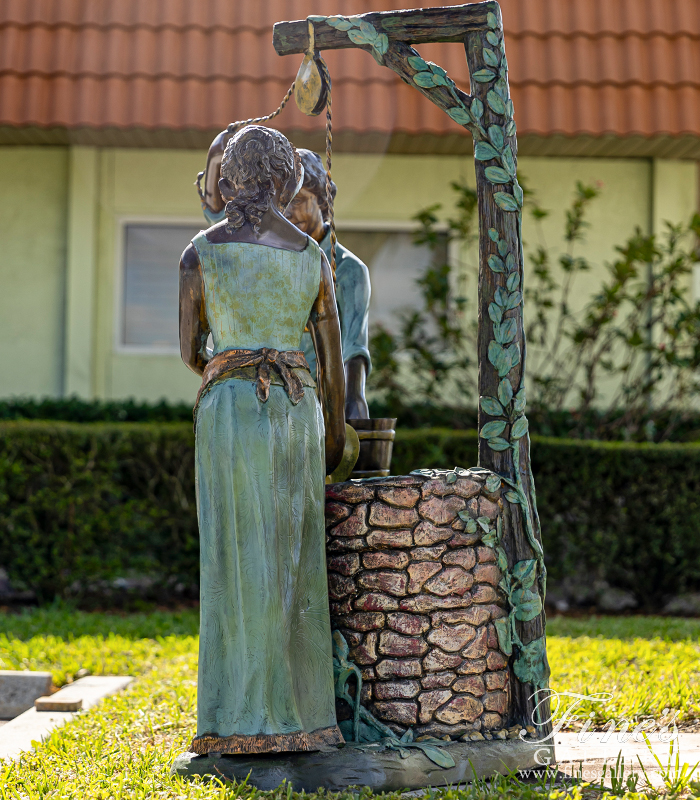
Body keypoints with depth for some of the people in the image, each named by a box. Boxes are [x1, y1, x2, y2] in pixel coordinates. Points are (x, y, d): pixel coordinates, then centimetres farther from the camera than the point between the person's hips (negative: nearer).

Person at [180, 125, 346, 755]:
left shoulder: (199, 253, -1)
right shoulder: (313, 255, 5)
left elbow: (189, 351, 9)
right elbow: (333, 354, 9)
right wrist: (335, 429, 21)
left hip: (230, 412, -2)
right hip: (299, 413, 2)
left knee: (242, 565, -1)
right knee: (292, 566, 7)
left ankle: (248, 720, -3)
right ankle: (300, 713, 7)